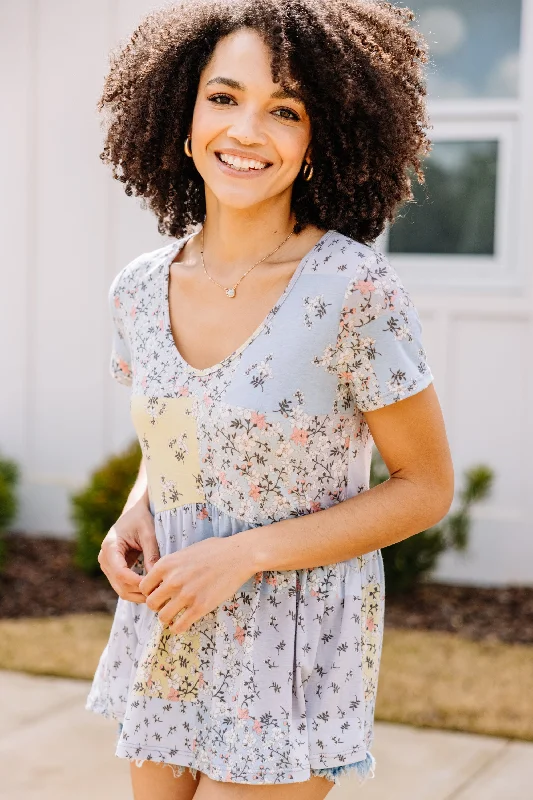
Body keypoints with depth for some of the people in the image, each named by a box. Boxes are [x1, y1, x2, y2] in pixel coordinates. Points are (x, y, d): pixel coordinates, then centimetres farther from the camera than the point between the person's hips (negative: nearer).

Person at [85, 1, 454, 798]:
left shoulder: (356, 288, -19)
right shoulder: (140, 287, -1)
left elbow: (425, 488, -10)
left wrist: (245, 553, -19)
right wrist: (132, 519, -6)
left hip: (294, 647, -5)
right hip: (168, 635, 5)